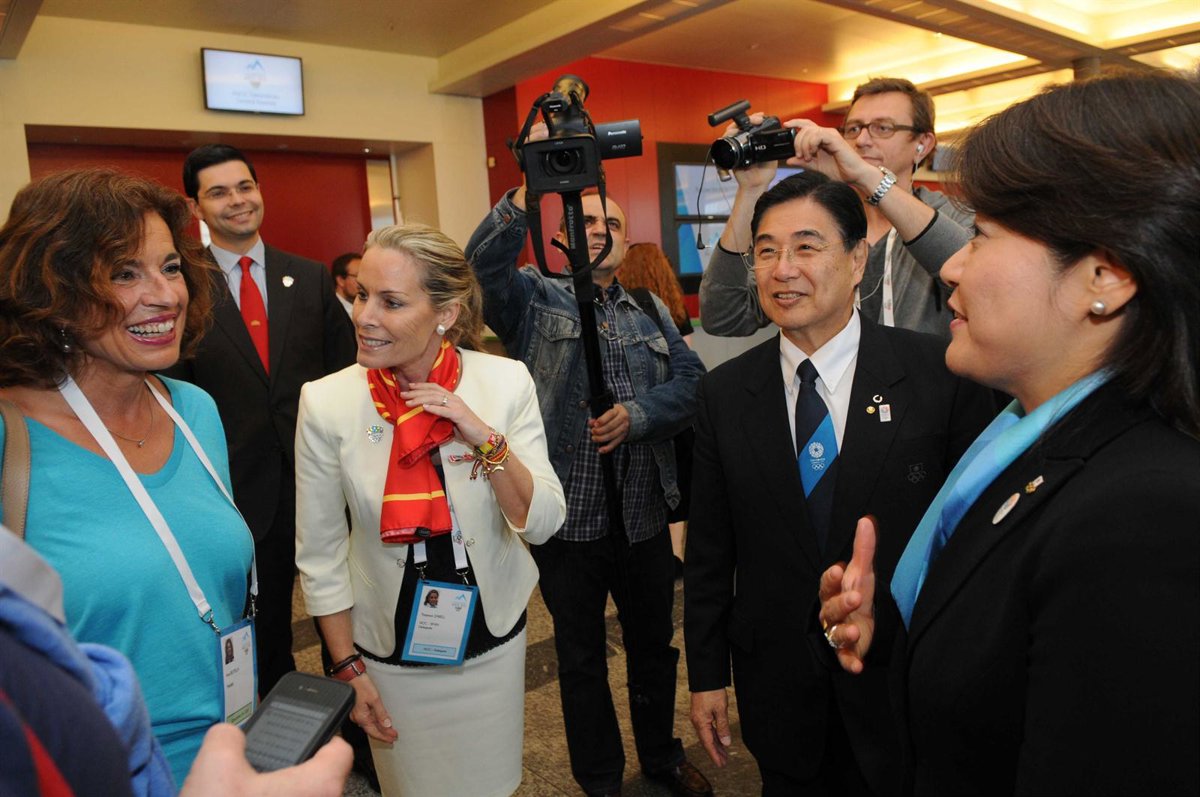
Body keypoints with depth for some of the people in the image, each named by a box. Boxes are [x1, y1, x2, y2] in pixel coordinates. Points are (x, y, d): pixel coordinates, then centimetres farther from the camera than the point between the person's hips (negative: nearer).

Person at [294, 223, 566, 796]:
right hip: (389, 653, -1)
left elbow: (542, 523, -12)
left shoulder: (506, 381, -14)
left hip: (494, 641, 1)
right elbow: (319, 555, -7)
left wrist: (484, 437, -26)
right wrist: (347, 669, -2)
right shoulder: (326, 402, -16)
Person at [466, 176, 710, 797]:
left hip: (643, 515, 4)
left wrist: (637, 413, -19)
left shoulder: (650, 312, 10)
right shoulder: (535, 297, 0)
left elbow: (692, 380, -2)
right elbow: (485, 258, -21)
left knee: (654, 646, 20)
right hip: (568, 517, -3)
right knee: (582, 657, 14)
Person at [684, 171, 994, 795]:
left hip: (906, 677, -1)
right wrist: (706, 675, 4)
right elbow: (709, 550, 1)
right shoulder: (723, 394, -4)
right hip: (777, 683, 2)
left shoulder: (942, 374, -12)